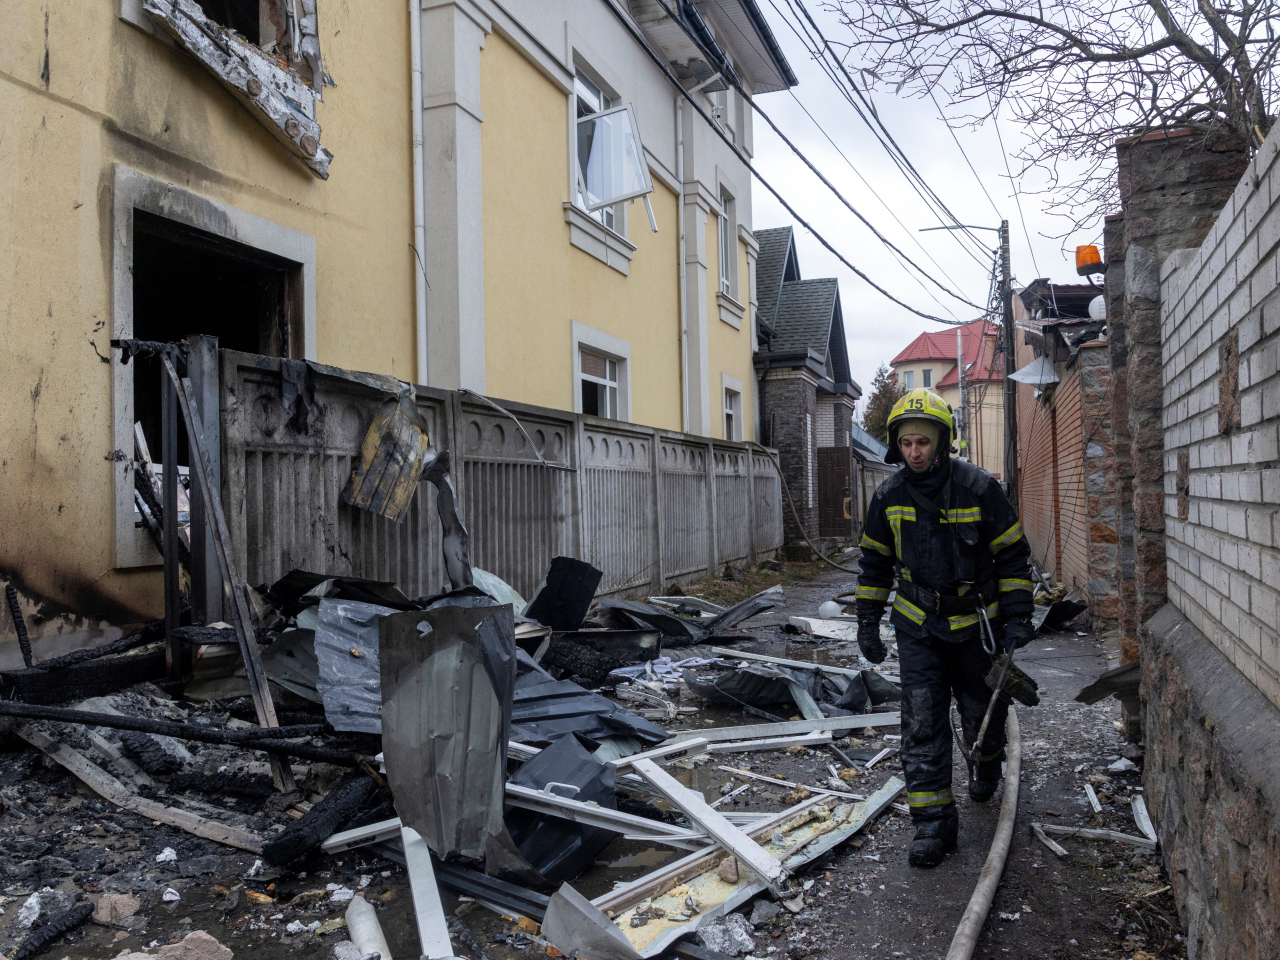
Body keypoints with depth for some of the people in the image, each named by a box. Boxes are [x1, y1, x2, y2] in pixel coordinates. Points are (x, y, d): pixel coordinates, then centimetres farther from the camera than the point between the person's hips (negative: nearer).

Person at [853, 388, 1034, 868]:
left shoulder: (978, 487, -12)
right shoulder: (889, 496, -4)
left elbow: (1013, 554, -4)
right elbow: (875, 562, 7)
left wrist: (1018, 616, -8)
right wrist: (867, 622, 6)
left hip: (976, 623, -1)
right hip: (918, 627, 1)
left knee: (982, 714, 14)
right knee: (922, 725, -4)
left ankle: (986, 763, 48)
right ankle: (933, 822, 4)